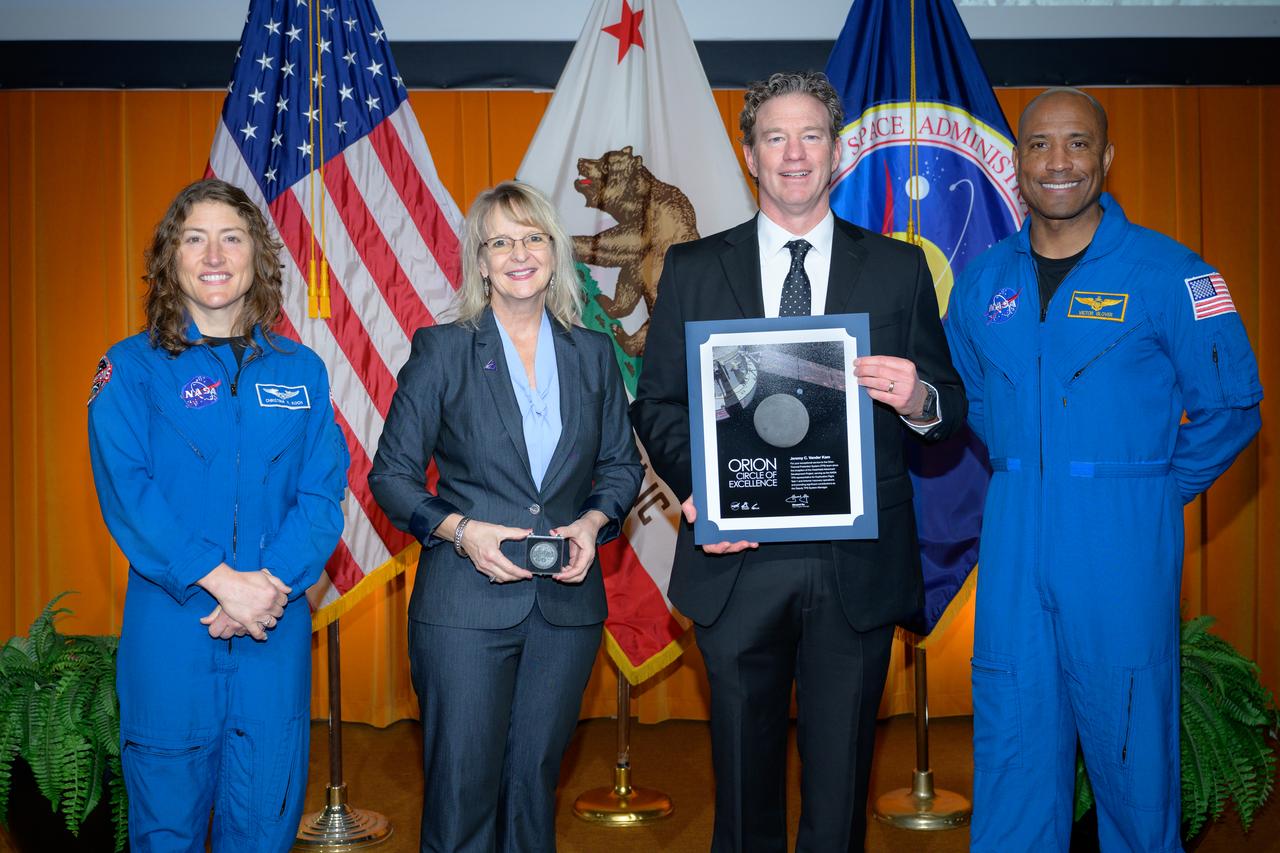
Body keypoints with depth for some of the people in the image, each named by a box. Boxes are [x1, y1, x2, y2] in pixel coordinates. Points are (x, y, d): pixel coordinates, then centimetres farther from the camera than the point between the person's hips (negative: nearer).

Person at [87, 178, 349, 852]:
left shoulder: (300, 370, 8)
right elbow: (125, 492, -8)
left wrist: (271, 583, -15)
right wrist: (220, 580, -18)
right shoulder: (132, 368, 2)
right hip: (170, 628, -2)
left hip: (277, 629, 2)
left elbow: (323, 493, 1)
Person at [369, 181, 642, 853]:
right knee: (463, 786, 3)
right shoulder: (441, 350, -1)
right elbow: (391, 474, 0)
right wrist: (460, 530, -15)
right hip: (466, 601, -3)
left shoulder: (592, 354, 8)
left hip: (567, 602, 3)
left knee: (535, 777, 14)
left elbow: (621, 464, 14)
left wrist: (594, 521, -6)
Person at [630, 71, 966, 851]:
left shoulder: (900, 269, 6)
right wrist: (698, 489, -13)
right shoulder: (693, 269, 6)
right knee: (745, 780, 14)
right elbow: (657, 405, 4)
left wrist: (920, 400, -18)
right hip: (738, 562, 0)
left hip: (858, 570, 0)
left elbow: (949, 408, 5)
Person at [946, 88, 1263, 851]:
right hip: (1014, 548, 4)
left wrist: (1159, 489, -1)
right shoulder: (984, 281, 7)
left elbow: (1230, 406, 0)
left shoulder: (1167, 272, -5)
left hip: (1123, 547, -3)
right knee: (1013, 737, 10)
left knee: (1132, 739, 6)